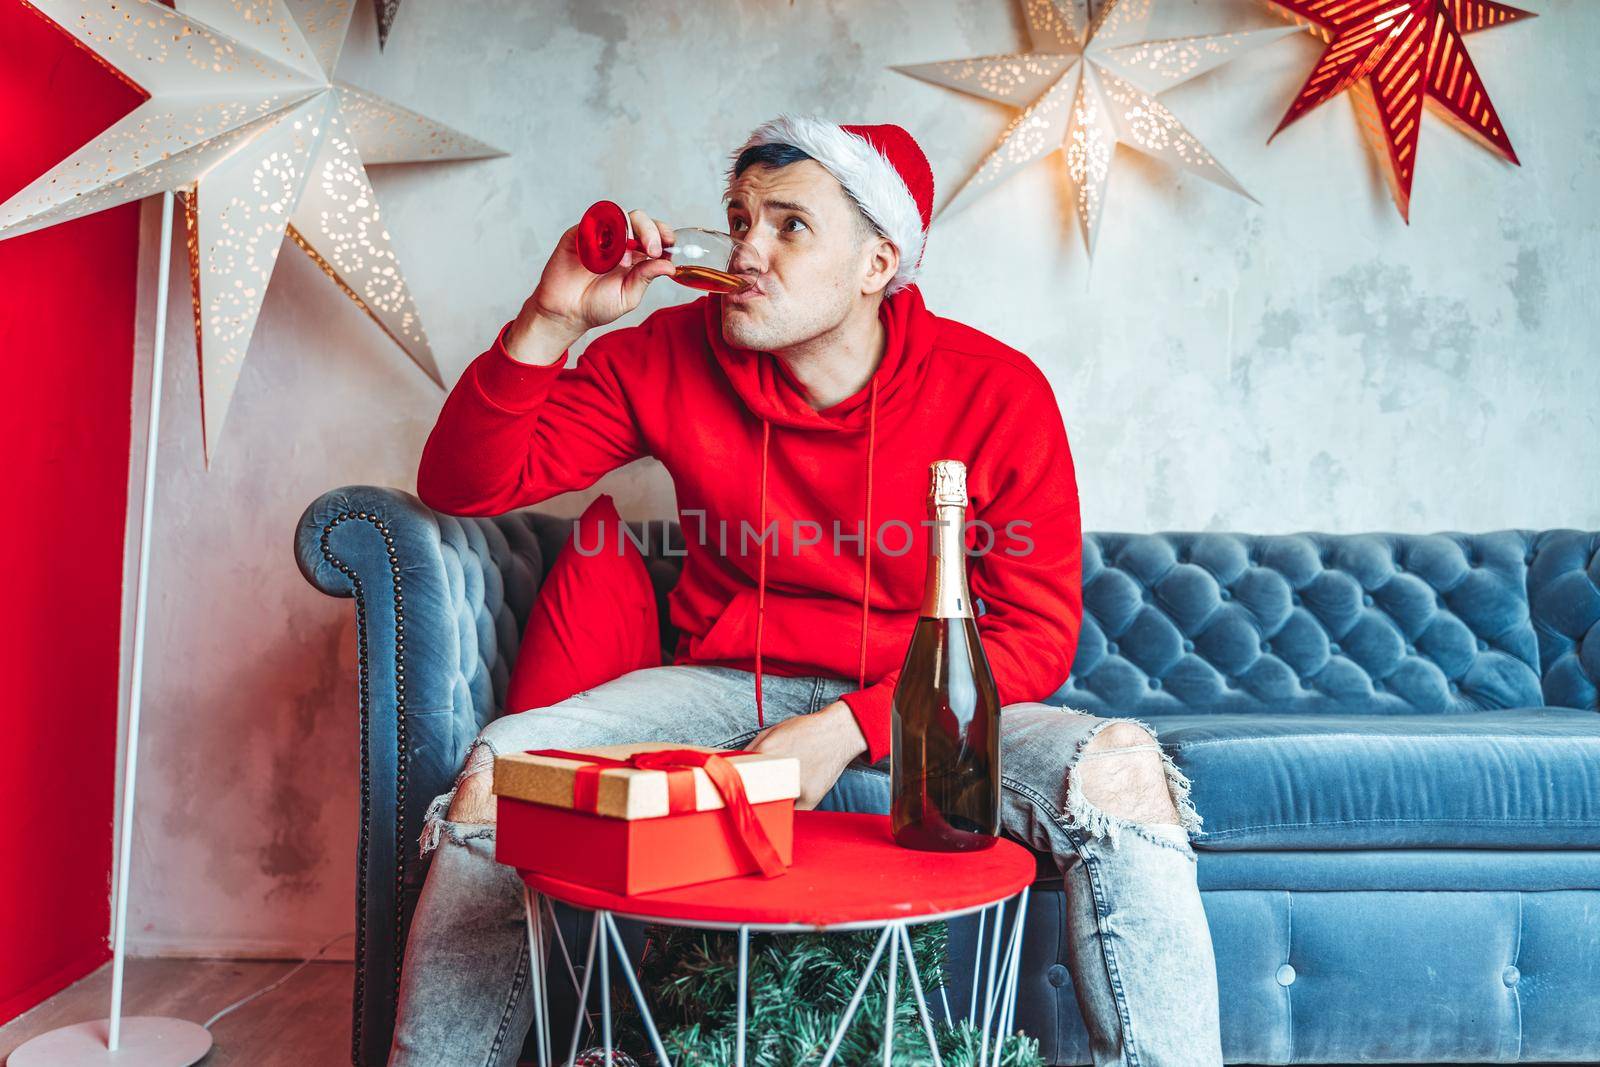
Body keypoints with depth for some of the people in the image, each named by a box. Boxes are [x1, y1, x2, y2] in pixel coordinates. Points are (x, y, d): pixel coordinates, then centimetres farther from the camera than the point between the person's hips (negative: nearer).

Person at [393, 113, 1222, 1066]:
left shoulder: (998, 392, -11)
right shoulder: (671, 359, -5)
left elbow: (1037, 632, -8)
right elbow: (463, 485, -3)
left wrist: (849, 729, -20)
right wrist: (552, 321, -19)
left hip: (923, 702, -1)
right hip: (730, 685, 2)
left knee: (1123, 771, -29)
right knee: (501, 766, -22)